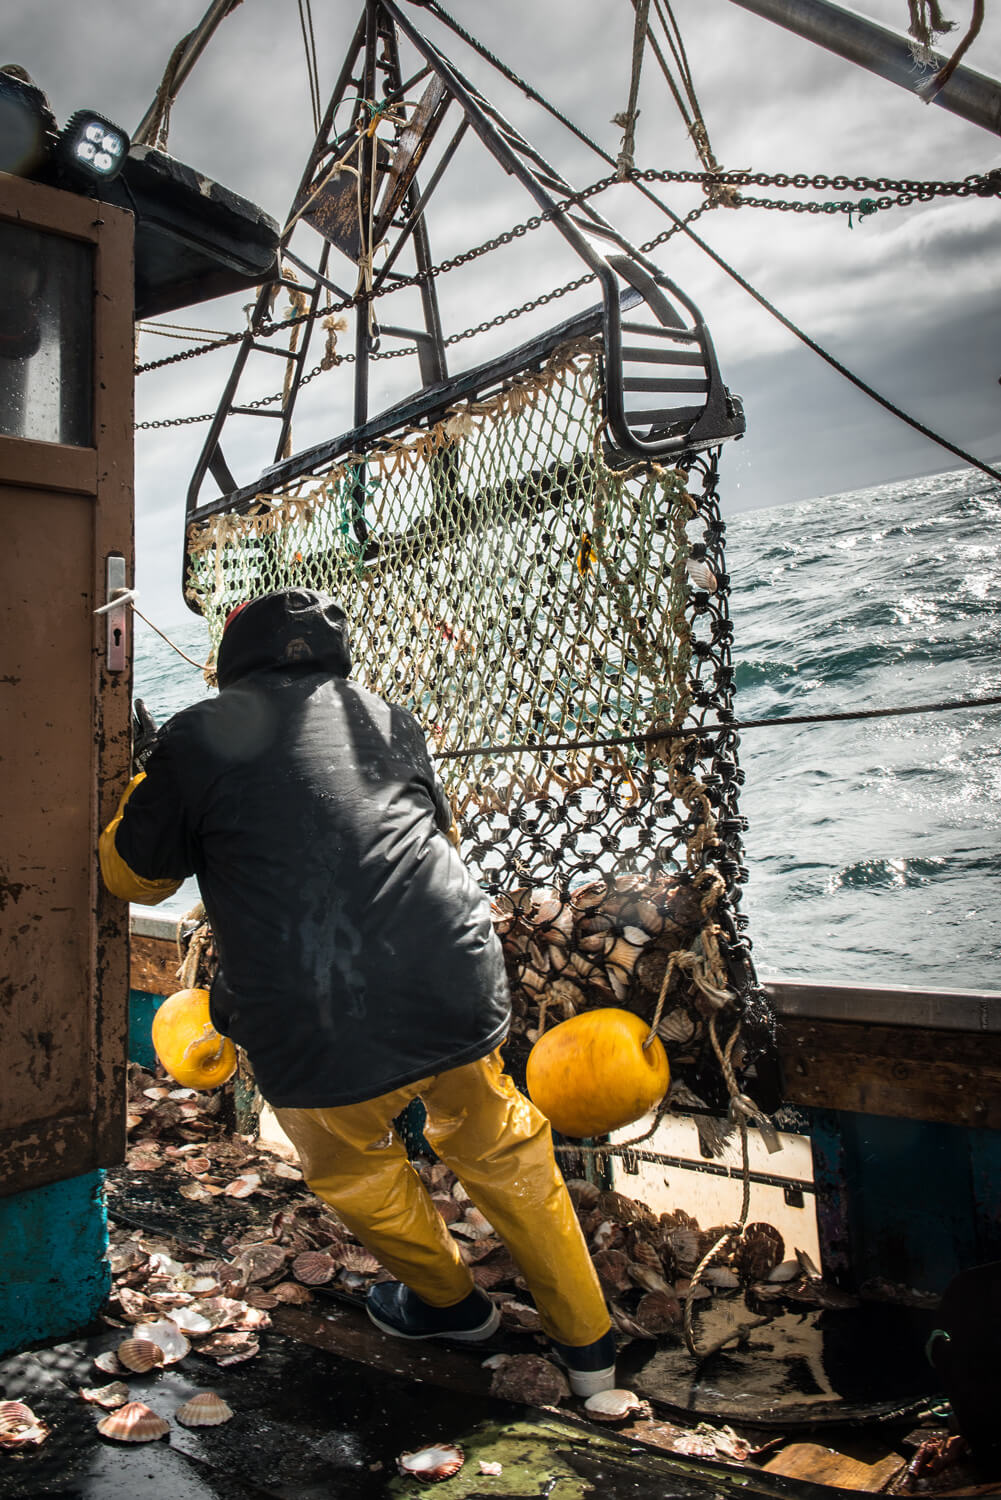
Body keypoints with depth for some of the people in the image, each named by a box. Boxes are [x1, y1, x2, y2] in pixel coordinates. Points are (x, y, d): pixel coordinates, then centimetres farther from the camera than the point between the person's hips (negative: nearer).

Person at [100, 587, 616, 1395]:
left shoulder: (198, 736, 2)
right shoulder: (388, 718, 12)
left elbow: (134, 874, 16)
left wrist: (148, 792, 35)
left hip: (318, 1041, -3)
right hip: (458, 994, 3)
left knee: (356, 1172, 29)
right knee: (501, 1152, 28)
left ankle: (447, 1299, 53)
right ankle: (588, 1345, 44)